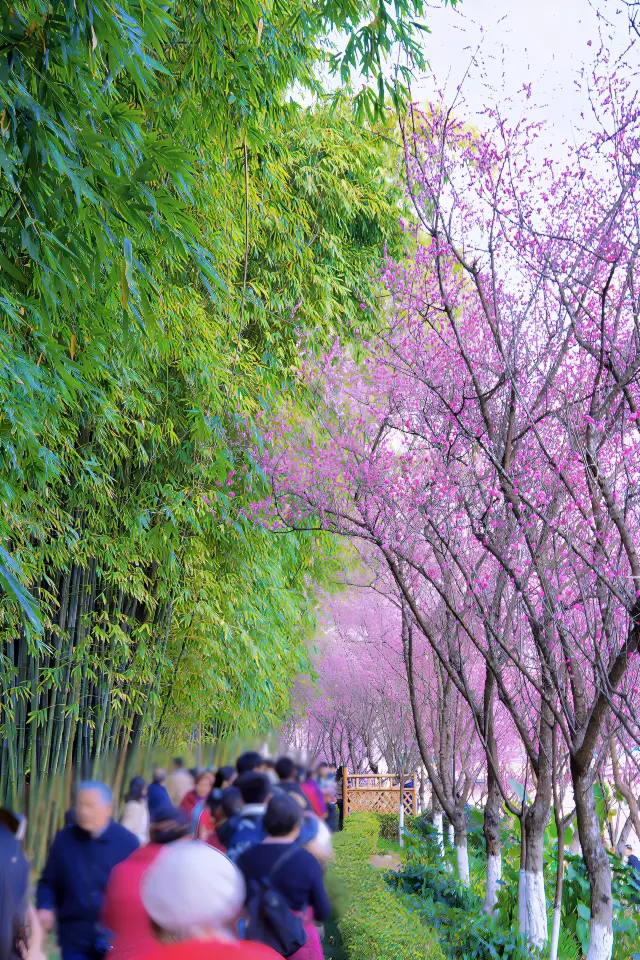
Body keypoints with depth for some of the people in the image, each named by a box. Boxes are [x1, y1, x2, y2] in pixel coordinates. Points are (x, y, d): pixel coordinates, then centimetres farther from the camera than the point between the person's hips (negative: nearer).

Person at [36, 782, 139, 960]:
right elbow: (48, 882, 6)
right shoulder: (64, 839, -2)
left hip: (116, 942, -1)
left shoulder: (127, 842, -5)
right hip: (74, 941, 1)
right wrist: (45, 907, -12)